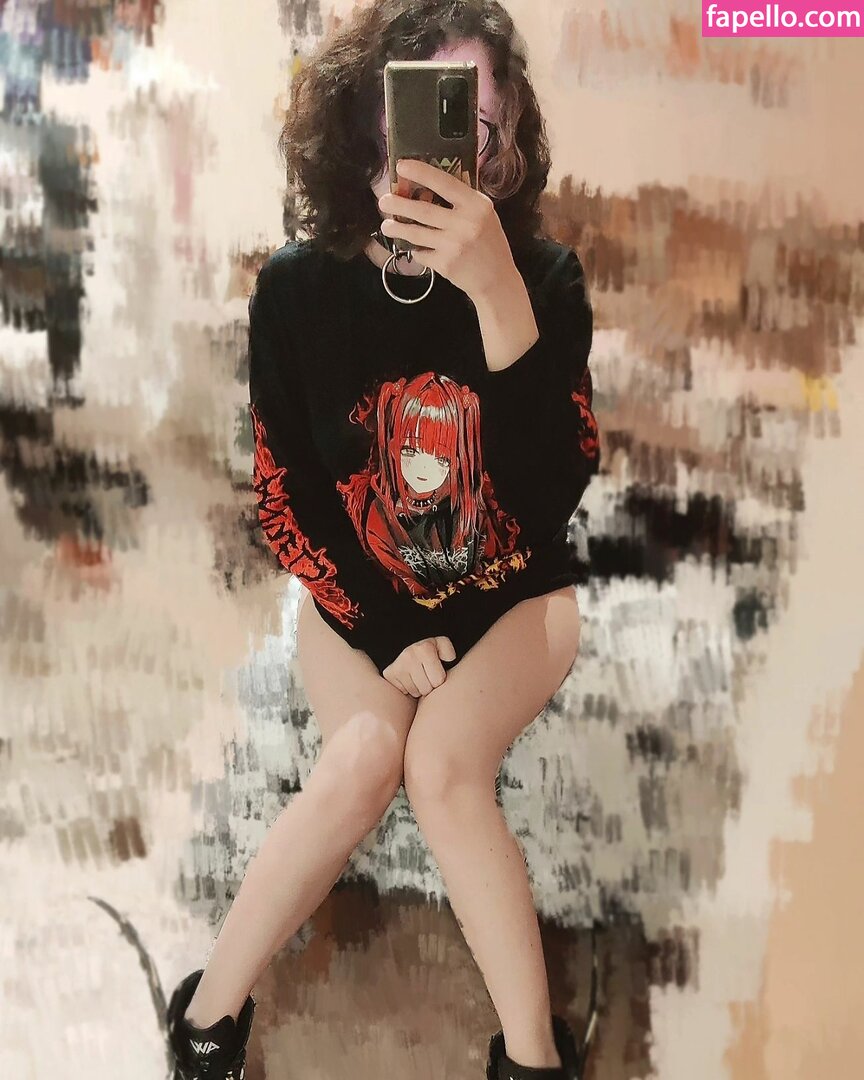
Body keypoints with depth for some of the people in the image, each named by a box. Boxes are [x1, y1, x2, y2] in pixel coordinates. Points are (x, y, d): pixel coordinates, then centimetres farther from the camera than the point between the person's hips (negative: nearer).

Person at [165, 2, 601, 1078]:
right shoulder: (298, 286, -11)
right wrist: (386, 635, -12)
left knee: (440, 762, -26)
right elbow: (284, 498, -5)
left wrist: (497, 293, -36)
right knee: (363, 762, -25)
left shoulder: (545, 278, -13)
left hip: (516, 596, 0)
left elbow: (557, 488, -26)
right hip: (359, 600, 1)